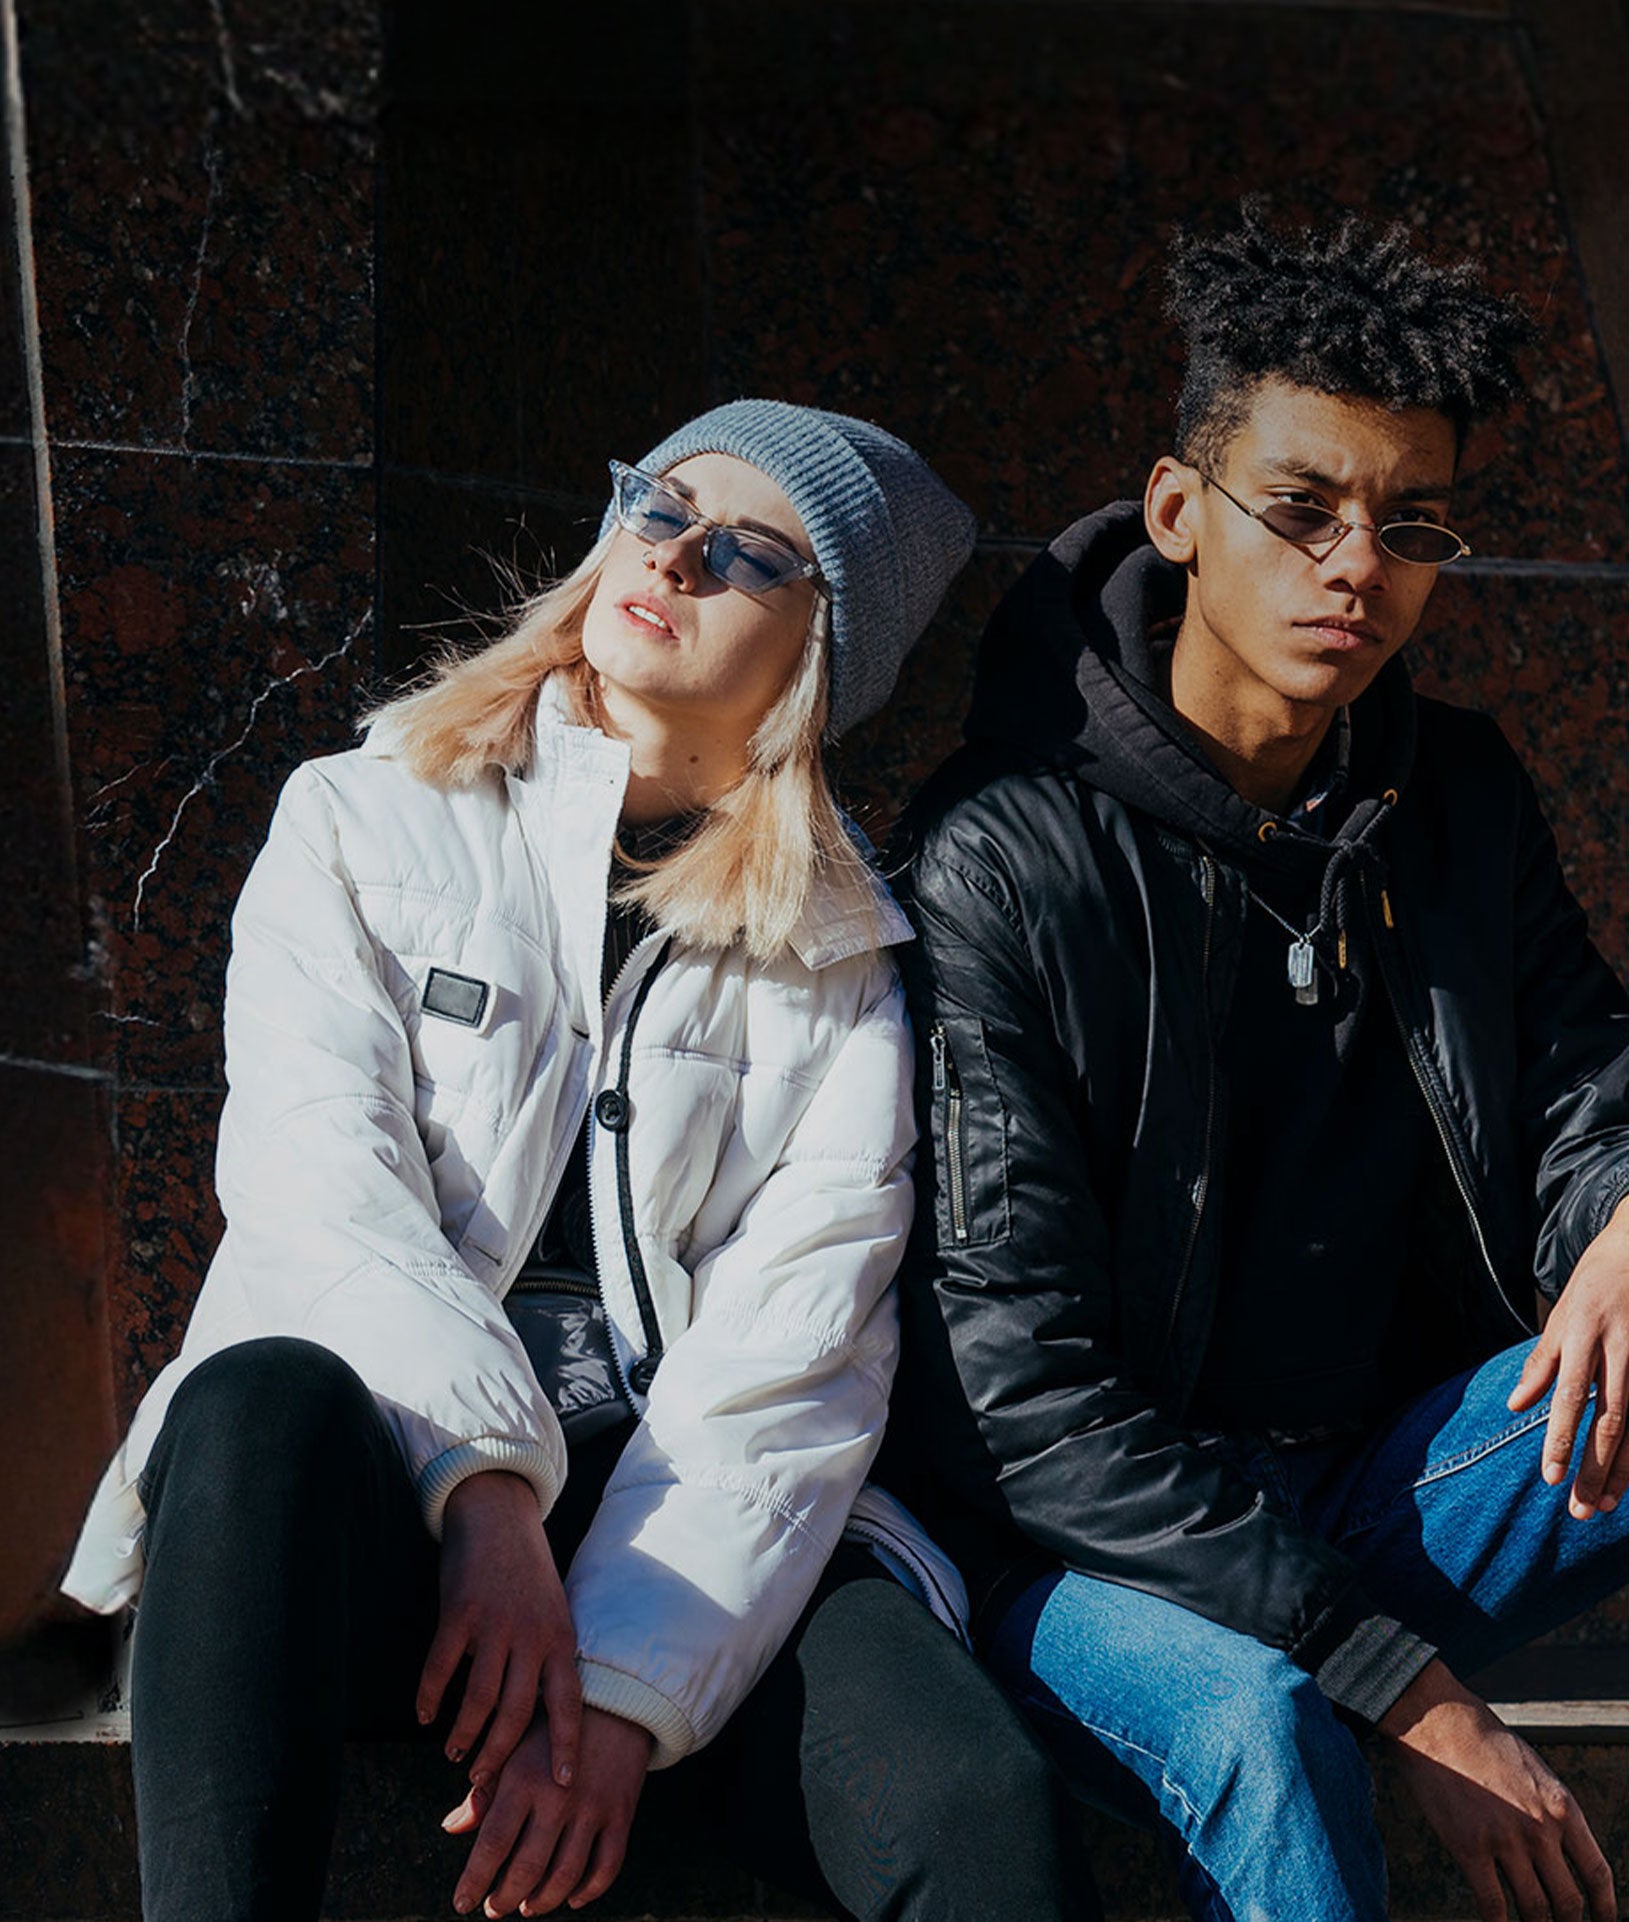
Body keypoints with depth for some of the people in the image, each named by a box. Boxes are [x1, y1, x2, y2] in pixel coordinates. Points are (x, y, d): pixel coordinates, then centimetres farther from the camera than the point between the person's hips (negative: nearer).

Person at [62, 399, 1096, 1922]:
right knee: (269, 1395, -37)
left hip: (675, 1522, 1)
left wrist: (626, 1685, -17)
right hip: (378, 1485, 0)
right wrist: (487, 1485, -22)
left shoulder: (839, 958, 13)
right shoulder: (364, 824, 12)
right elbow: (315, 1182, -4)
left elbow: (794, 1355, -1)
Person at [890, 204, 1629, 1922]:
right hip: (1086, 1542, -6)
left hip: (1384, 1497, 6)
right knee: (1255, 1723, -39)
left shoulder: (1459, 804, 6)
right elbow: (1014, 1389, -18)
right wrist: (1410, 1691, -24)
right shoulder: (1000, 856, -13)